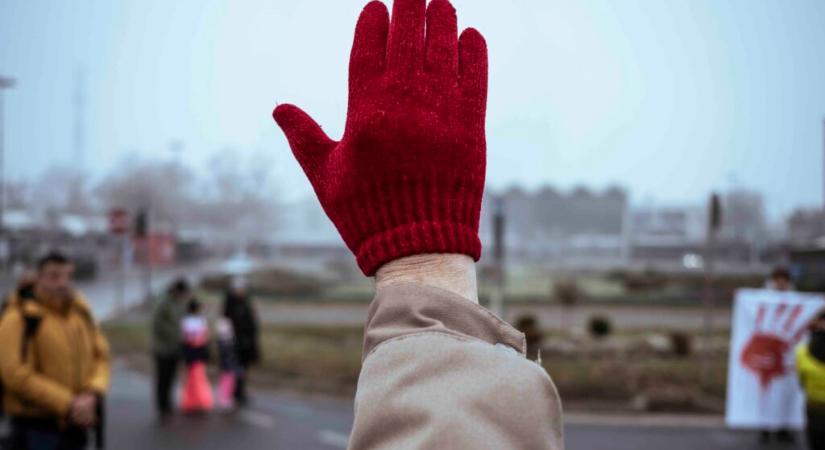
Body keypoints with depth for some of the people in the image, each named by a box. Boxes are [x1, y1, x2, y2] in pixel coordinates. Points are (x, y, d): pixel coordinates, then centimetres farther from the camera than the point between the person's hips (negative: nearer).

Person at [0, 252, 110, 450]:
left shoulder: (81, 312, 7)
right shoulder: (20, 318, -13)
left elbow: (101, 355, 8)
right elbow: (17, 374, -20)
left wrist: (92, 394, -12)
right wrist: (67, 404, -20)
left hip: (75, 425, 7)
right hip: (36, 427, -7)